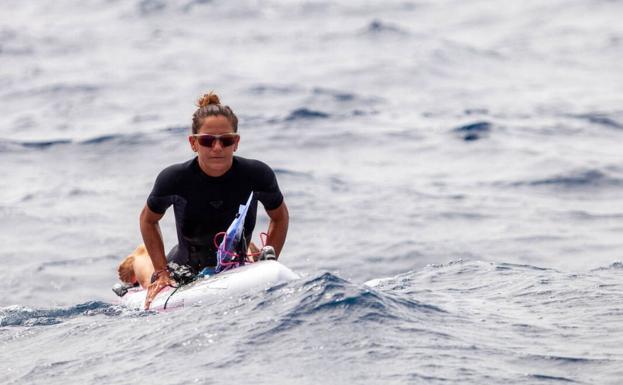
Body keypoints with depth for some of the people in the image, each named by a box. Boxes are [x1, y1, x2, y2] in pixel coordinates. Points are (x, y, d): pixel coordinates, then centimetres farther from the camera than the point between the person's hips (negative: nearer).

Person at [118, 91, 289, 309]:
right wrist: (161, 271, -11)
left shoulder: (257, 175, -26)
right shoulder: (174, 179, -28)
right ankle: (140, 261, 52)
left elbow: (280, 217, -6)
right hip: (184, 271, -1)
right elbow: (148, 220, -7)